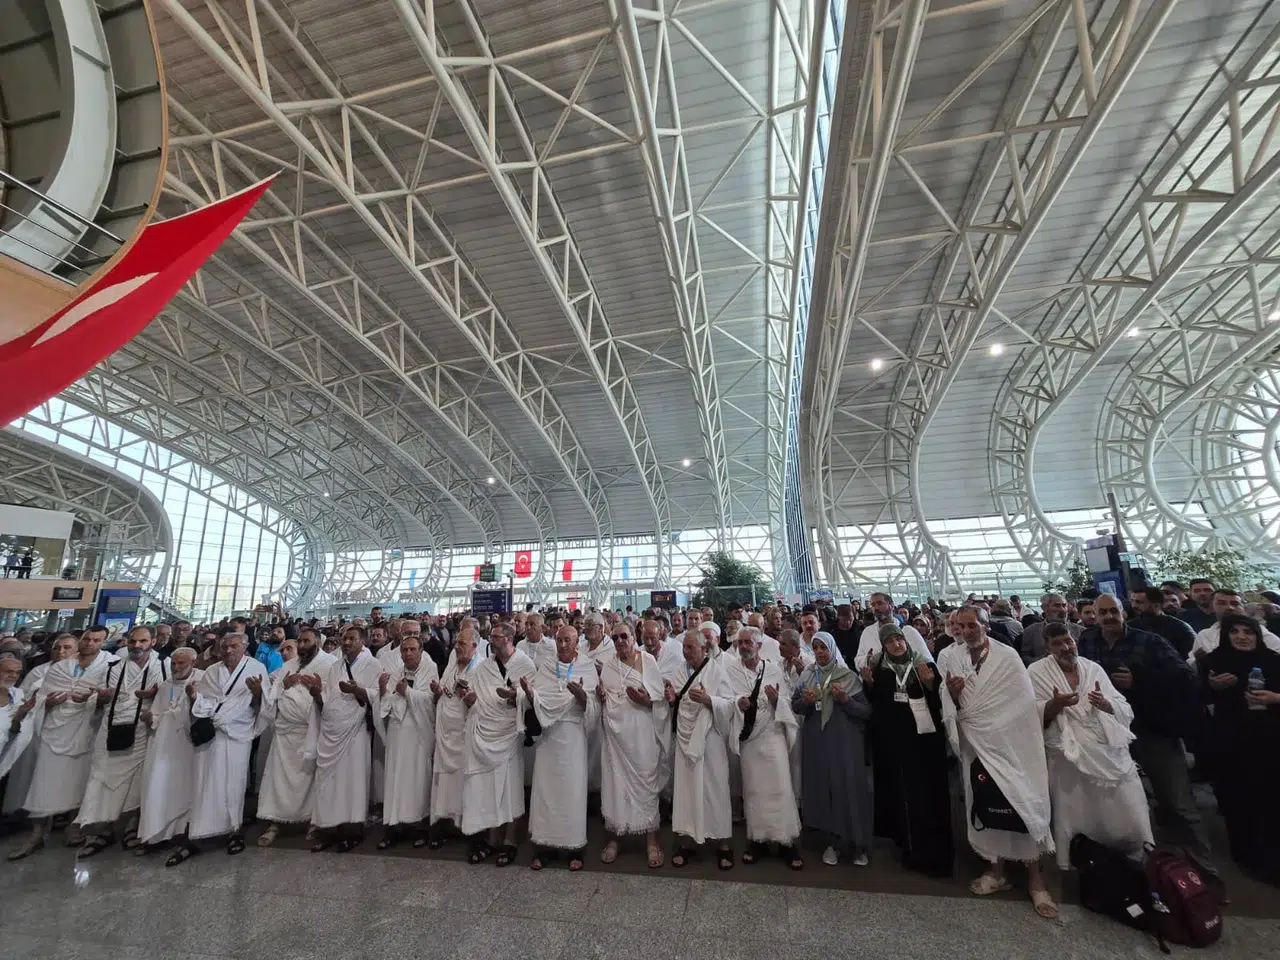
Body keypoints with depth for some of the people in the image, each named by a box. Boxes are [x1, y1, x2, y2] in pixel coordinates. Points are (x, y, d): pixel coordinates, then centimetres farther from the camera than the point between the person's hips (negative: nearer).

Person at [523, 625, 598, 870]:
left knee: (572, 787, 2)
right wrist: (529, 692, -22)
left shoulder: (587, 668, -3)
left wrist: (582, 696, -29)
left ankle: (574, 847, 17)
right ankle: (545, 845, 20)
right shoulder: (544, 666, 3)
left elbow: (594, 707, -9)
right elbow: (537, 703, -1)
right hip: (548, 734, 2)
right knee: (545, 786, 6)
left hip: (573, 735, -2)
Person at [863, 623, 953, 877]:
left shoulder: (924, 664, 2)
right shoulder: (878, 668, 3)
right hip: (892, 739, 0)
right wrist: (868, 683, -12)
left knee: (928, 791, 2)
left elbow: (940, 700, 2)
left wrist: (930, 684, -16)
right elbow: (872, 702, 5)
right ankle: (911, 846, 17)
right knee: (902, 791, 2)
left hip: (924, 735, 0)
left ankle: (933, 852, 16)